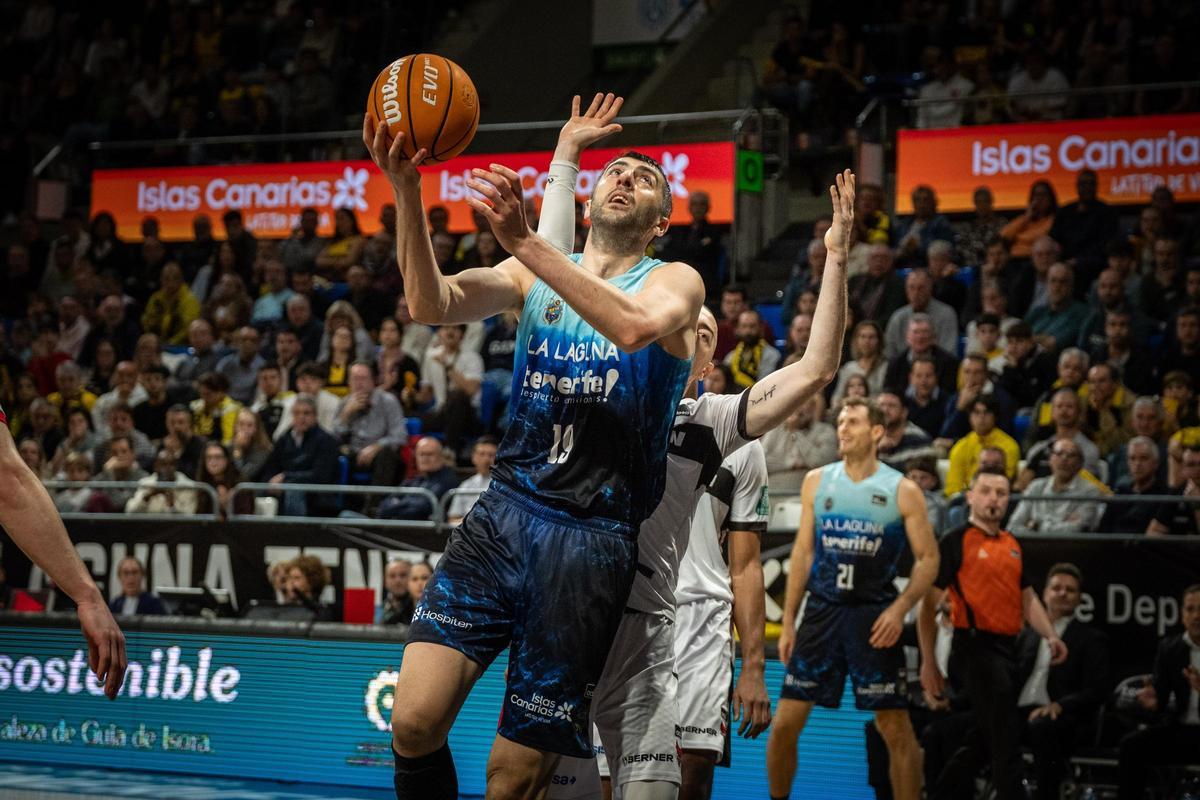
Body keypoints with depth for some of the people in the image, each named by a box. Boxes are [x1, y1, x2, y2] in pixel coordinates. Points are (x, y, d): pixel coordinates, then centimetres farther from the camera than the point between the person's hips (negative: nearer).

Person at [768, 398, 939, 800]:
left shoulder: (902, 490, -3)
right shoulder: (817, 481, 7)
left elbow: (928, 559, -2)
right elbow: (803, 552, 11)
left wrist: (899, 609, -16)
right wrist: (787, 621, 7)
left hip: (874, 616, -3)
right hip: (822, 612, 3)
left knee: (896, 728, -1)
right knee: (785, 722, 0)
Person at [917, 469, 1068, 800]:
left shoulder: (1012, 544, 16)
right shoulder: (956, 542, -6)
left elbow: (1027, 597, 23)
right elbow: (928, 604, -7)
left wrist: (1050, 636, 5)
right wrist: (928, 663, -12)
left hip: (1007, 647, 8)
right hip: (977, 645, -8)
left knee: (984, 739, 15)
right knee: (1005, 738, -11)